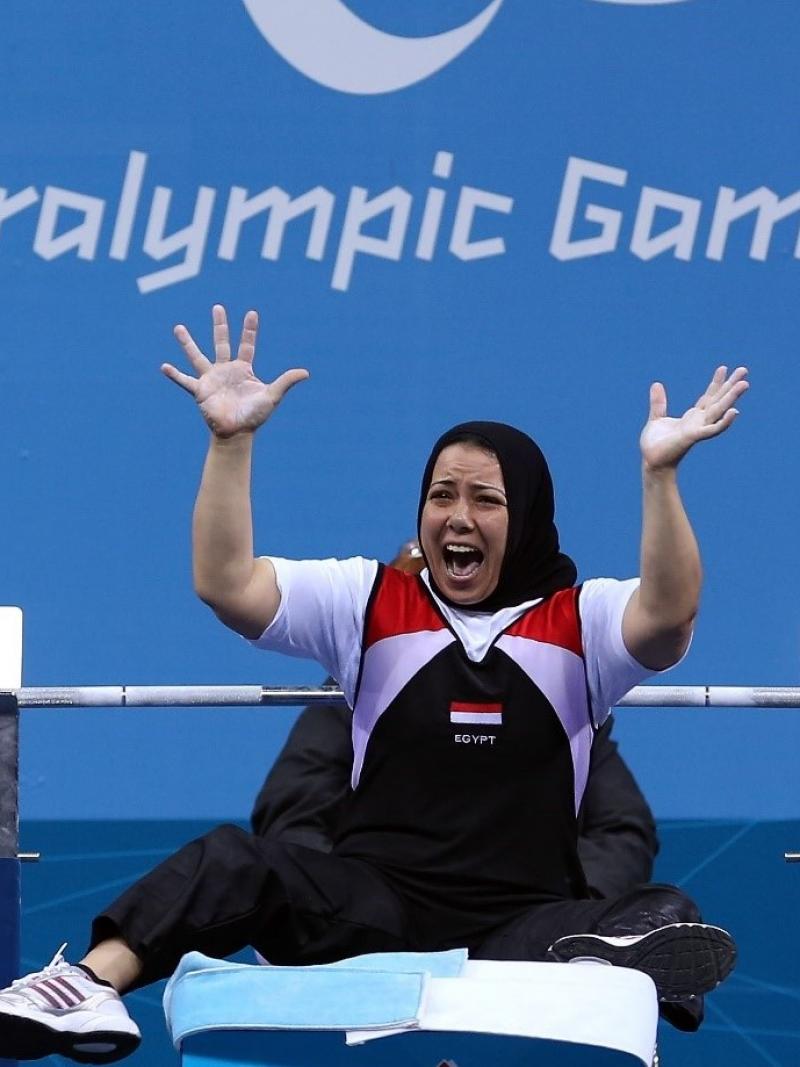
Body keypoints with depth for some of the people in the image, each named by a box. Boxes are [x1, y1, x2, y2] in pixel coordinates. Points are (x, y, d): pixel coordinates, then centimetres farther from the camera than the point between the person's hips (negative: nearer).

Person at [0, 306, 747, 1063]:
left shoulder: (577, 621, 8)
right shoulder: (370, 602, 12)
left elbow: (669, 617, -14)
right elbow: (225, 587, 0)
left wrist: (659, 472, -25)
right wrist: (231, 439, -10)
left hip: (524, 921, -1)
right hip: (376, 908, 1)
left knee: (667, 921, -32)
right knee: (232, 861, -29)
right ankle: (86, 988, -49)